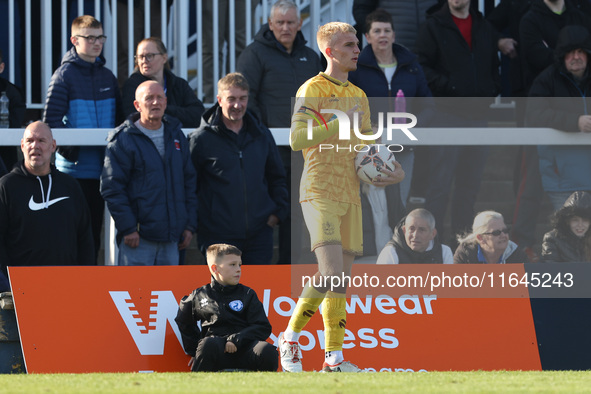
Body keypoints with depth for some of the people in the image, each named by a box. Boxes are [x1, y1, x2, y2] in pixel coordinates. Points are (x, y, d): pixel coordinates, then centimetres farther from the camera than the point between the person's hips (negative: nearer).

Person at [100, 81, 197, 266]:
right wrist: (128, 228, -14)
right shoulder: (123, 140, -5)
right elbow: (112, 188, -9)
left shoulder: (176, 136, 14)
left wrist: (190, 225, 11)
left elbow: (189, 182, 18)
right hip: (138, 237, -6)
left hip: (171, 240, 6)